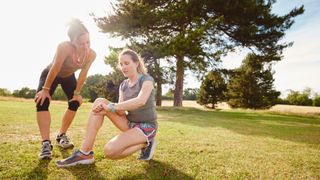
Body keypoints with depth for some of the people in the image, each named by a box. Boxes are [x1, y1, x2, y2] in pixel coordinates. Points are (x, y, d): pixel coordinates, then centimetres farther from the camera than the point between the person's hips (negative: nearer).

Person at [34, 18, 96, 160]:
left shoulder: (91, 54, -27)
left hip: (68, 77, 4)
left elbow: (83, 75, -16)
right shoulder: (64, 47, -40)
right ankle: (46, 143, -20)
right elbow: (55, 69, -33)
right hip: (50, 74, -4)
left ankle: (61, 136, 14)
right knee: (42, 101, -21)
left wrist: (77, 93, -9)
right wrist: (46, 89, -23)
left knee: (75, 103, -3)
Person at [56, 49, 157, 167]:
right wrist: (105, 109, -24)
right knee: (99, 102, -12)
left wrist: (111, 107, -32)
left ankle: (145, 143, -1)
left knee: (110, 151, -27)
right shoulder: (123, 85, 7)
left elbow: (141, 101, -34)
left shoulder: (147, 79, -12)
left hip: (146, 127, -6)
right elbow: (121, 111, -3)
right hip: (130, 123, 7)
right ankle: (84, 153, -14)